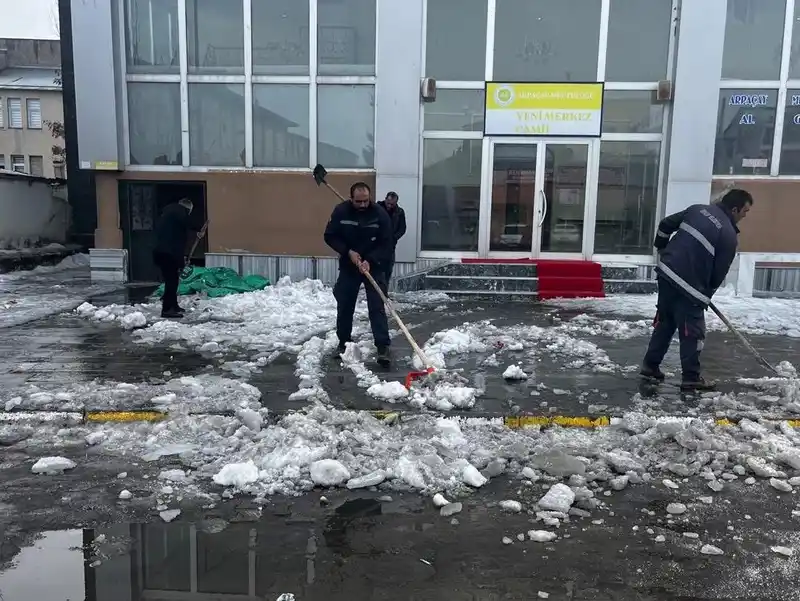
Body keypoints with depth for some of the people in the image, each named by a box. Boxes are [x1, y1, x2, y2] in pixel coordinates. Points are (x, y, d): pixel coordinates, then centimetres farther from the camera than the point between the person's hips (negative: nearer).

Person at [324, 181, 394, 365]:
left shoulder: (380, 214, -15)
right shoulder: (341, 211, -10)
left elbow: (386, 244, -12)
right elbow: (330, 236, -4)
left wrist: (370, 261, -24)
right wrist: (348, 252, -17)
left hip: (374, 267, -2)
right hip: (348, 266, 2)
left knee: (377, 307, -9)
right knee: (344, 306, 9)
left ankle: (383, 347, -10)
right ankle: (344, 343, 25)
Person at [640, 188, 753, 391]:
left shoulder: (698, 209, 10)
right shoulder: (729, 236, -7)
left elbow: (666, 224, 15)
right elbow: (719, 274, -3)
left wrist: (662, 249, 29)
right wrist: (706, 295, 12)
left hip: (667, 272, 7)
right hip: (689, 285, -7)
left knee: (664, 321, 19)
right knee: (693, 333, 3)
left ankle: (650, 366, 25)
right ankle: (691, 378, 10)